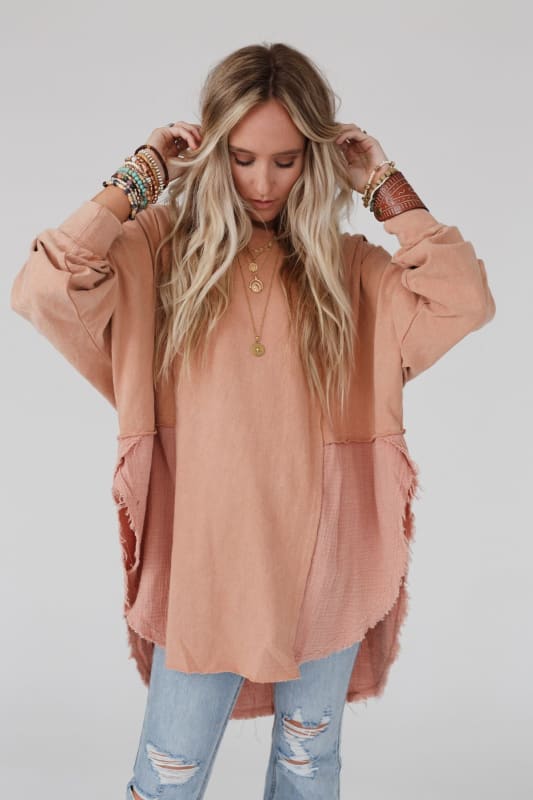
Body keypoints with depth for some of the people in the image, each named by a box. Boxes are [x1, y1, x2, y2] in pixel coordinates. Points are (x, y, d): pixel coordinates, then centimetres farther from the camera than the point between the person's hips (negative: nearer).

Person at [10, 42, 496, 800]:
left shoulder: (348, 265, 0)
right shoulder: (162, 246, -4)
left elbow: (466, 302, -13)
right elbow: (41, 292, -19)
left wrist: (384, 185, -7)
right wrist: (138, 180, -13)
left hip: (322, 561, 2)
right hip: (203, 560, -1)